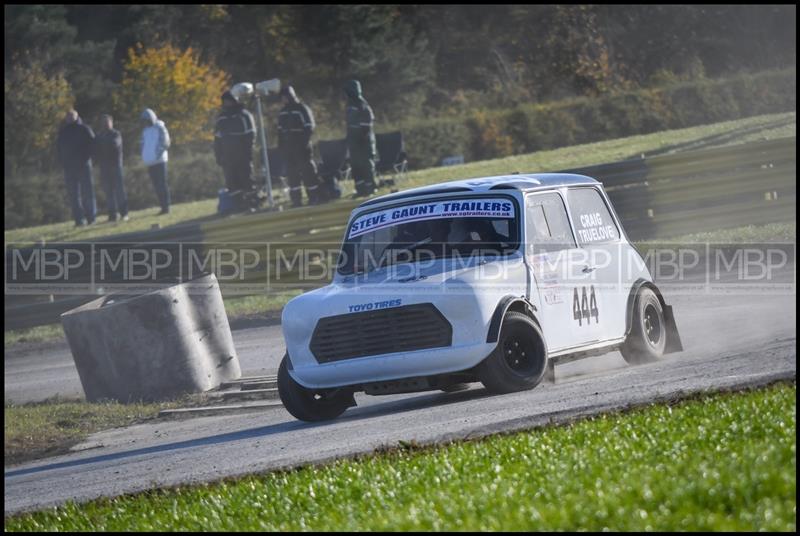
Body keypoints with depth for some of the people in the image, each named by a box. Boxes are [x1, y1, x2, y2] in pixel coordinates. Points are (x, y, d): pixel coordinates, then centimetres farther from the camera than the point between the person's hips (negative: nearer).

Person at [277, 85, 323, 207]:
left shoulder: (302, 109, -6)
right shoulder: (283, 112, 14)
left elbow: (309, 127, -9)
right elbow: (280, 130, 18)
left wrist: (304, 141, -17)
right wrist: (281, 145, 10)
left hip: (301, 147, -6)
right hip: (288, 148, 6)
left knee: (307, 170, -5)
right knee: (292, 173, 6)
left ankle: (315, 196, -1)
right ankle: (296, 199, 9)